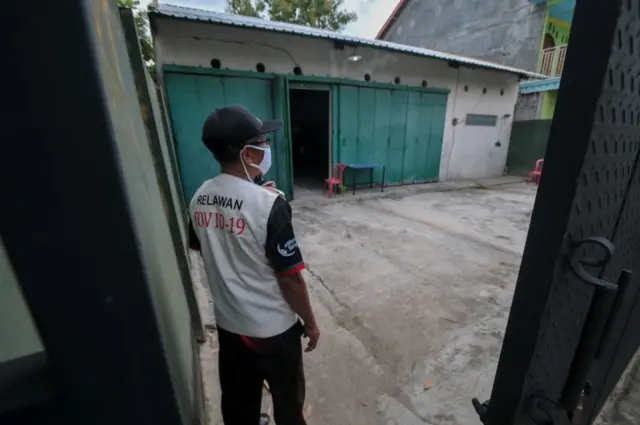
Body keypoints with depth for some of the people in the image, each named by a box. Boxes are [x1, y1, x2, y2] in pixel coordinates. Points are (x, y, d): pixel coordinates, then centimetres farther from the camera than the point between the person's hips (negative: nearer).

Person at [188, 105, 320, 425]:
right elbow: (290, 278, -23)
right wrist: (310, 323, -4)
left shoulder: (200, 197, -7)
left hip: (228, 323, 6)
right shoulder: (269, 203, -28)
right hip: (273, 329, -5)